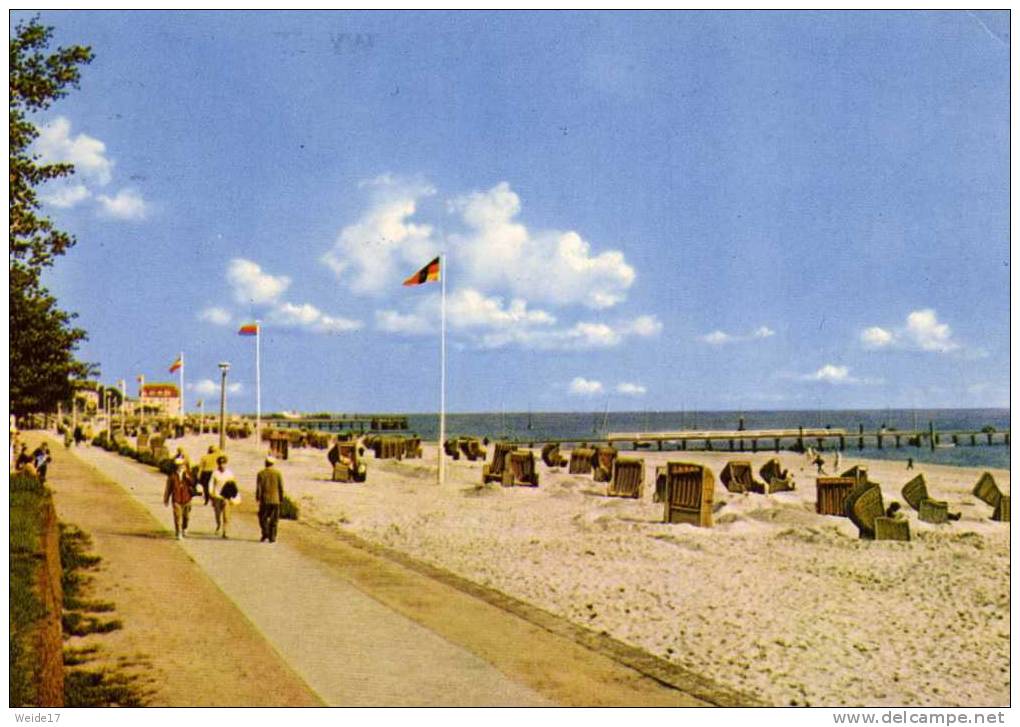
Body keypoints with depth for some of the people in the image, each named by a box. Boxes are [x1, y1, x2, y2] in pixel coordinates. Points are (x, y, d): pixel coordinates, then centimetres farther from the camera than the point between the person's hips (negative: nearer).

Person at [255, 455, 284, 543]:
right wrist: (281, 498, 9)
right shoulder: (278, 473, -1)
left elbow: (258, 487, -2)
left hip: (264, 500, -1)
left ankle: (265, 534, -4)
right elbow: (281, 487, 0)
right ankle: (272, 537, 3)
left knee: (263, 518, 11)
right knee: (273, 520, 6)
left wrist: (257, 498, 9)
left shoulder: (261, 473, -2)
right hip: (275, 500, 1)